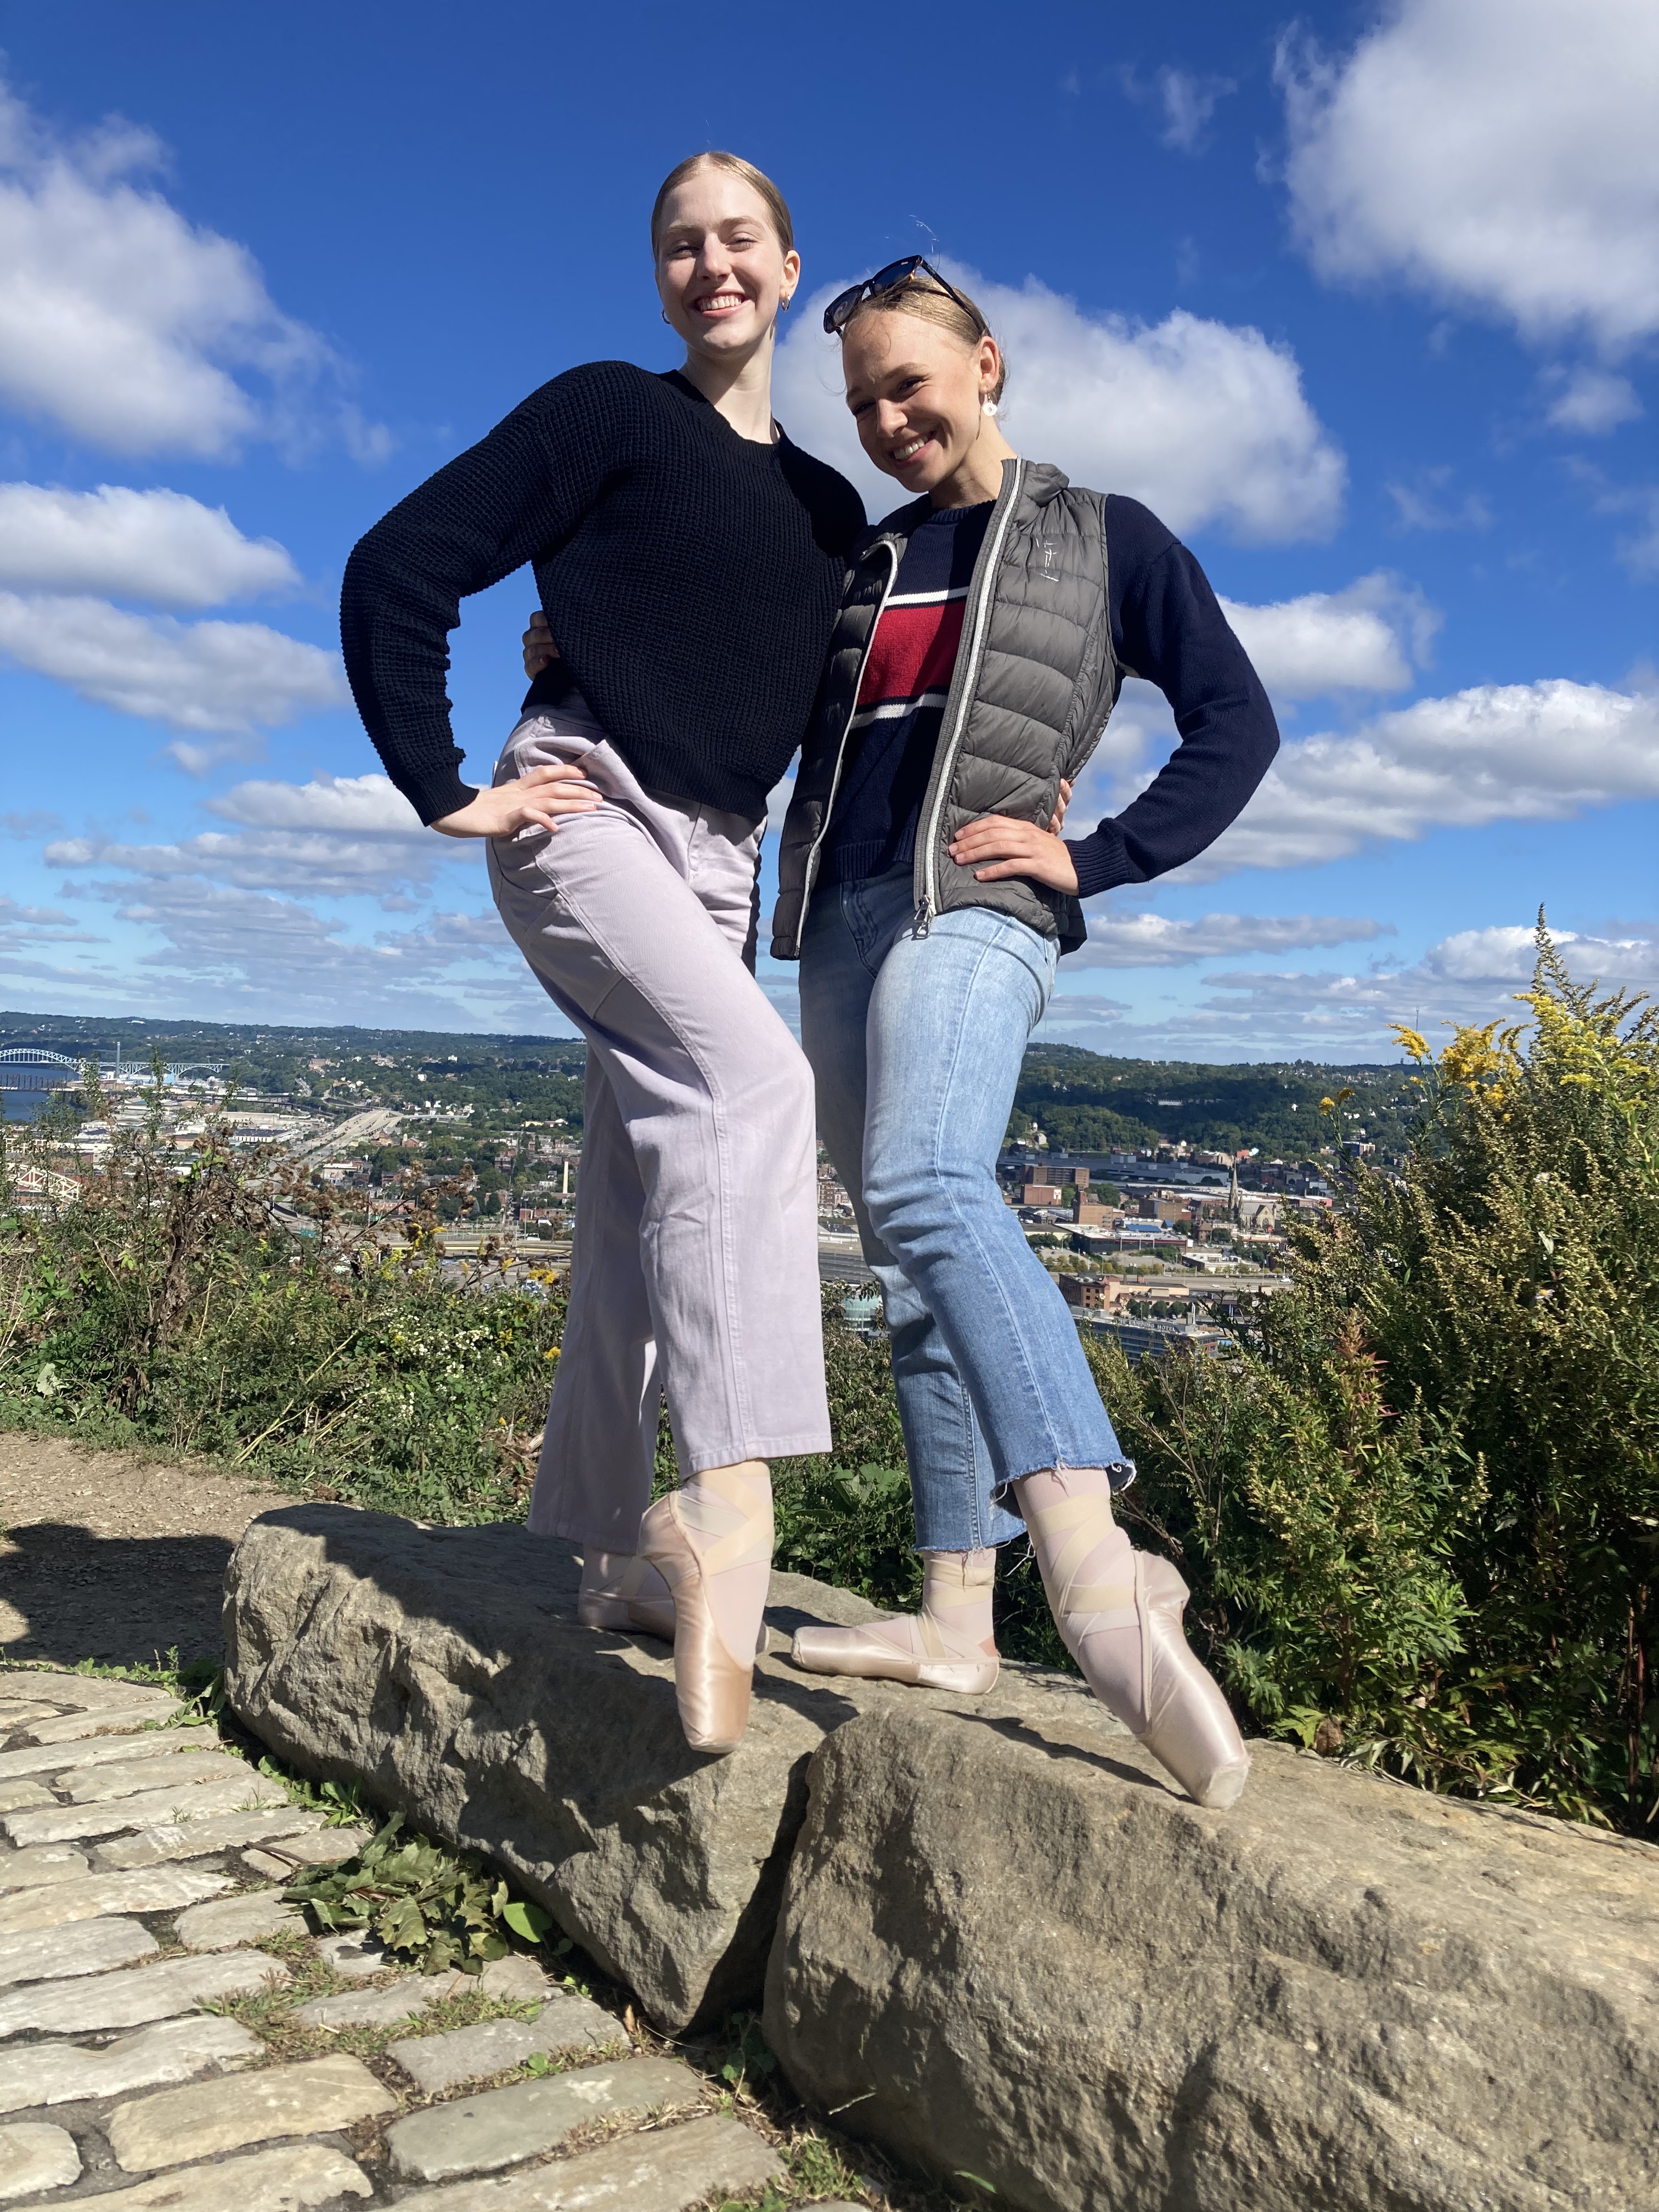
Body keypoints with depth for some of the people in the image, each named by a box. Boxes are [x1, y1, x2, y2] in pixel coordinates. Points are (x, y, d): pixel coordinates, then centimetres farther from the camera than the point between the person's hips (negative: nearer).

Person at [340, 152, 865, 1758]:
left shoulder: (828, 512, 18)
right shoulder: (606, 415, 2)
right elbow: (399, 570, -3)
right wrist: (443, 789, -7)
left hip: (717, 858, 6)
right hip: (583, 808, -6)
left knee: (644, 1200, 5)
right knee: (748, 1077, -31)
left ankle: (608, 1549, 15)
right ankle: (728, 1506, -38)